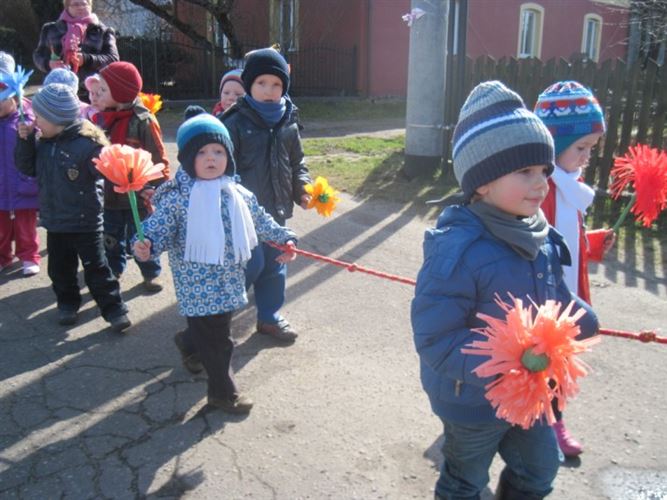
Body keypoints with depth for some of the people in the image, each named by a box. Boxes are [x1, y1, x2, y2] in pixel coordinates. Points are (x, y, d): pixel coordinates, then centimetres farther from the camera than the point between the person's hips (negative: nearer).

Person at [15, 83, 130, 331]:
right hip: (54, 221, 7)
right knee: (60, 268, 18)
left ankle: (114, 308, 11)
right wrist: (25, 141, -1)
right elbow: (28, 168, 12)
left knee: (96, 268, 1)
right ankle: (67, 302, 37)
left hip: (85, 222, -7)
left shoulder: (87, 143, -19)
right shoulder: (44, 143, 4)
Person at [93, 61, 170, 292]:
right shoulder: (101, 119, 4)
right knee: (111, 238, 19)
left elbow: (158, 159, -13)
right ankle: (113, 271, 37)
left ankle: (150, 274, 27)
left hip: (137, 195, -6)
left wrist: (159, 189, -16)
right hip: (109, 195, 6)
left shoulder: (143, 121, -15)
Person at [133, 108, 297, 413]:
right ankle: (223, 392, 24)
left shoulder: (238, 194, 3)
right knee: (216, 339, 4)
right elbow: (158, 230, -16)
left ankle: (189, 344, 57)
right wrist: (146, 245, -36)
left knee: (214, 327, 23)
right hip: (199, 285, -6)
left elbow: (261, 221, 17)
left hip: (229, 282, 6)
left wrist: (283, 239, 19)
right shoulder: (176, 198, -13)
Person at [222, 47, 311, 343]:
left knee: (274, 264, 14)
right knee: (251, 263, -7)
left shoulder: (288, 124, 7)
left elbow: (296, 162, 16)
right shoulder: (235, 122, -9)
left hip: (276, 208, 6)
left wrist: (302, 189, 1)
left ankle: (269, 317, 31)